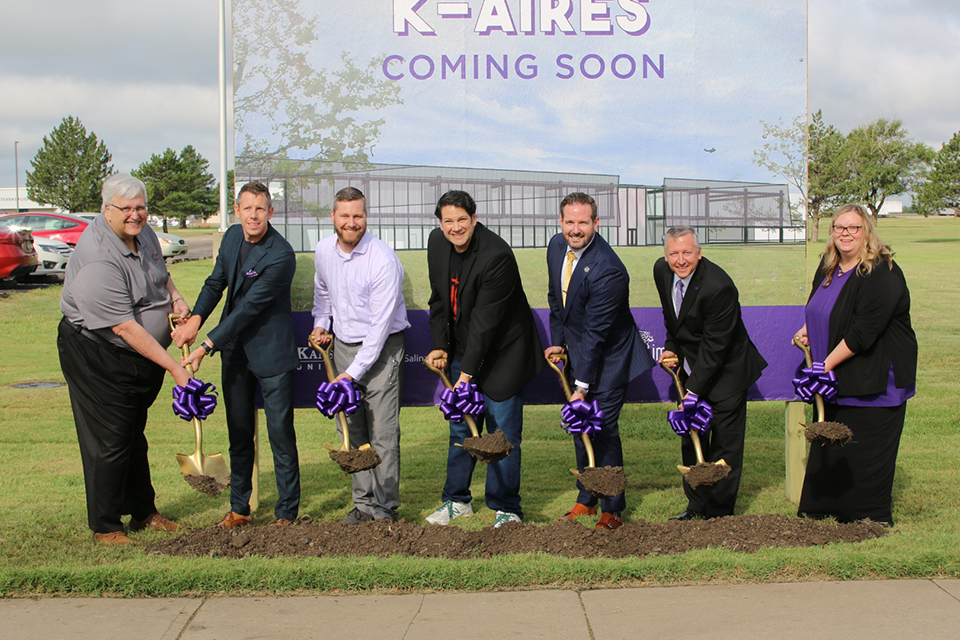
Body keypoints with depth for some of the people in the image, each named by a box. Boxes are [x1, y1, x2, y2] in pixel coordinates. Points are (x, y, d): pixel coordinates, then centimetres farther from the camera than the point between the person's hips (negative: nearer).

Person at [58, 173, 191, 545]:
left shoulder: (143, 233, 1)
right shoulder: (98, 260, -28)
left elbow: (159, 273, 24)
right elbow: (125, 327, -29)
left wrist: (175, 297, 2)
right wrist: (174, 367, -28)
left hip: (142, 357, 9)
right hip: (97, 357, -9)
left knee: (134, 435, 19)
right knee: (109, 442, -2)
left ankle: (144, 513, 31)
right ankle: (105, 527, 12)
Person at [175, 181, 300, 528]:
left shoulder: (280, 255, -23)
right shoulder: (232, 236, 1)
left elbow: (248, 308, -23)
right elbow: (216, 281, 13)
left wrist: (206, 346, -23)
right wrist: (195, 317, -4)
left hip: (271, 350, -7)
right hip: (235, 349, 7)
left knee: (280, 432, -1)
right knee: (239, 431, 13)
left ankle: (287, 513, 10)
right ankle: (239, 509, 24)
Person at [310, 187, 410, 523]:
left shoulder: (383, 260, -21)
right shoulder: (324, 250, 0)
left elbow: (380, 324, -21)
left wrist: (354, 372, -21)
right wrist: (320, 323, 11)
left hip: (382, 348, -6)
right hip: (342, 345, 6)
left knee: (383, 435, -7)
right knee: (352, 431, 8)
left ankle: (385, 509, 3)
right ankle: (364, 503, 18)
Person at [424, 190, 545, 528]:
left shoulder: (496, 255, -26)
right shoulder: (437, 243, -3)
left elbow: (486, 320, -27)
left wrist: (467, 372, -27)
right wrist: (440, 346, 2)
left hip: (501, 354, -7)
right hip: (463, 350, 7)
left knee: (503, 433, -2)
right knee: (460, 428, 15)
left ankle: (506, 510, 10)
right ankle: (457, 500, 29)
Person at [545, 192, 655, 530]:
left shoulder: (607, 270, -29)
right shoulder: (557, 246, -4)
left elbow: (595, 333, -28)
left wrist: (582, 387, -25)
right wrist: (557, 341, 9)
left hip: (608, 357, -8)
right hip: (576, 351, 8)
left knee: (603, 428, -6)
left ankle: (612, 510, 7)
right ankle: (586, 501, 27)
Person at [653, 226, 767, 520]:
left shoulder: (718, 286, -28)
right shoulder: (662, 271, -5)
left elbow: (714, 345, -25)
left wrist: (694, 390, -25)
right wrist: (671, 347, 1)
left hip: (725, 371, -7)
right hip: (690, 367, 7)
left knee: (725, 443, -1)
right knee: (691, 440, 12)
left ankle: (720, 514, 9)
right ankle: (696, 507, 23)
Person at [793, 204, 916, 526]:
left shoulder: (881, 274, -18)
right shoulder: (828, 267, 8)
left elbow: (862, 333, -23)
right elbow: (817, 308, 26)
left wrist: (827, 364, -21)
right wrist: (807, 330, 7)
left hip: (874, 380, -8)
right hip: (836, 379, 8)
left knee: (867, 450, -3)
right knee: (829, 451, 13)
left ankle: (873, 520, 8)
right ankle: (822, 512, 23)